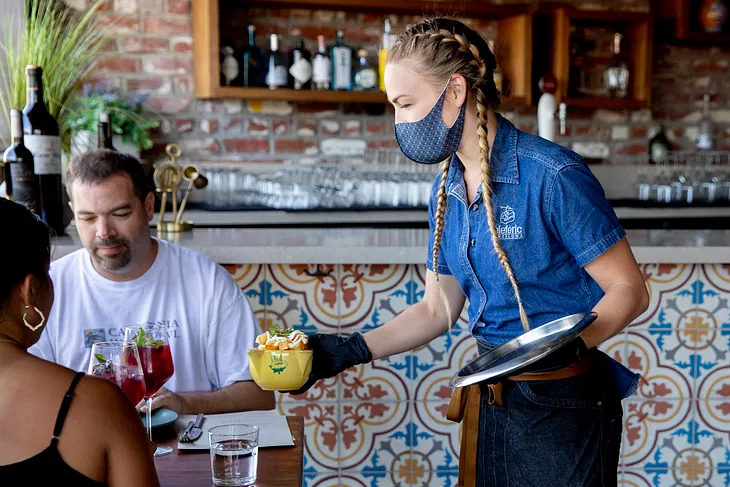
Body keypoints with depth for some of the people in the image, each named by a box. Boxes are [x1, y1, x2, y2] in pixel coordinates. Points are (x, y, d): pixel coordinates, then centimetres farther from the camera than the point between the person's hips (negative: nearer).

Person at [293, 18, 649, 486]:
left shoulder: (553, 175, -18)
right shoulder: (446, 192, 4)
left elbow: (629, 290, -15)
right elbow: (437, 309, 9)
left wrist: (569, 343, -32)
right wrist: (350, 350, -2)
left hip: (563, 402, -6)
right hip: (491, 397, 7)